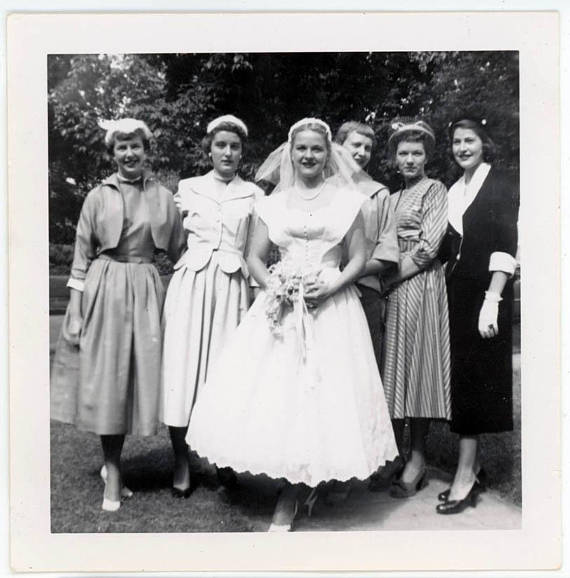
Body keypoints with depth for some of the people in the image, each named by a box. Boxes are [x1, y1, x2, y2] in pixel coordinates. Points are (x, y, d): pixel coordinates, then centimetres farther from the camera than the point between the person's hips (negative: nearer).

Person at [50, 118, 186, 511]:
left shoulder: (164, 197, 5)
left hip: (145, 292, 1)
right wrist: (74, 313, -3)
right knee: (104, 380, 2)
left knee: (137, 376, 6)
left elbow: (180, 252, 9)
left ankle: (112, 465, 26)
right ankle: (113, 472, 17)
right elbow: (82, 256, 2)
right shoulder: (98, 197, 3)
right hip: (102, 291, -1)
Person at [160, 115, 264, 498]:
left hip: (232, 288, 0)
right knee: (183, 367, -3)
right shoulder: (188, 188, 11)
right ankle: (182, 462, 9)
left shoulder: (253, 195, 10)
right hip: (190, 284, 1)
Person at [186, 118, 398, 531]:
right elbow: (255, 257, 9)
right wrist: (274, 287, -10)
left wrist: (332, 285, -14)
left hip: (332, 306, -2)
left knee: (321, 392, -3)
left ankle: (292, 496, 11)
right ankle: (293, 486, 18)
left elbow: (359, 257, 3)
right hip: (280, 307, 2)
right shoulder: (273, 203, 11)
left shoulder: (347, 200, 5)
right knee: (276, 389, -2)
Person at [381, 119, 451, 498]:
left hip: (420, 285, -6)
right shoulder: (392, 197, 19)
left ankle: (418, 461, 5)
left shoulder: (435, 190, -1)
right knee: (394, 367, 7)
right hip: (392, 289, 6)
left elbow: (429, 247, -11)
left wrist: (392, 276, -12)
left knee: (417, 365, -4)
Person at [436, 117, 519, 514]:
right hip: (456, 291, 6)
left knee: (474, 377, -4)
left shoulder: (502, 185, -4)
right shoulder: (453, 190, 15)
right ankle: (474, 468, 19)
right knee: (462, 377, 7)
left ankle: (465, 477, 4)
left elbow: (506, 246, -13)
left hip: (484, 291, -6)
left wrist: (493, 300, -21)